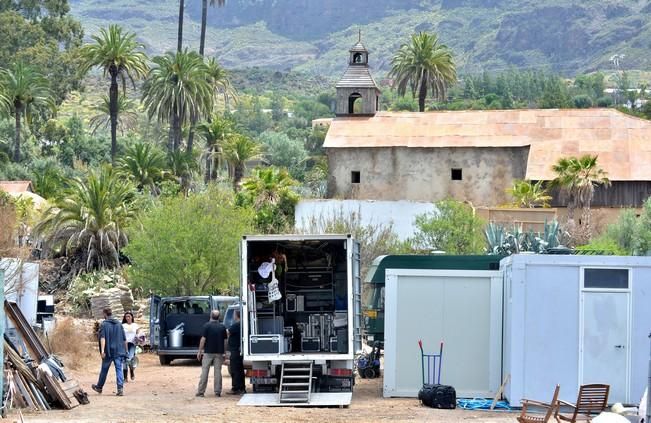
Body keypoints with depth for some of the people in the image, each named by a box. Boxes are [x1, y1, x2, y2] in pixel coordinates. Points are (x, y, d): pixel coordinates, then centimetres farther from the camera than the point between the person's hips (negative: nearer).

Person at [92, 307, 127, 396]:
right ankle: (120, 389, -13)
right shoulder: (119, 324, 10)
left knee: (104, 370, 11)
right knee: (119, 369, -1)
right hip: (118, 351, 3)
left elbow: (102, 338, -17)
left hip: (108, 352, -3)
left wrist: (102, 350, -23)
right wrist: (125, 350, 23)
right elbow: (124, 339, 13)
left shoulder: (104, 325, -6)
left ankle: (99, 387, 29)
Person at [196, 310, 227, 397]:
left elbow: (203, 339, -9)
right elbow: (225, 340, 7)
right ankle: (218, 392, 5)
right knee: (218, 372, 6)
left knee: (204, 372, 2)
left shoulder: (207, 326, -7)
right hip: (219, 353, 3)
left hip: (208, 352, -3)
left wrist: (199, 351, -3)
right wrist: (224, 352, 18)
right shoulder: (222, 327, 4)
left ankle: (201, 391, 2)